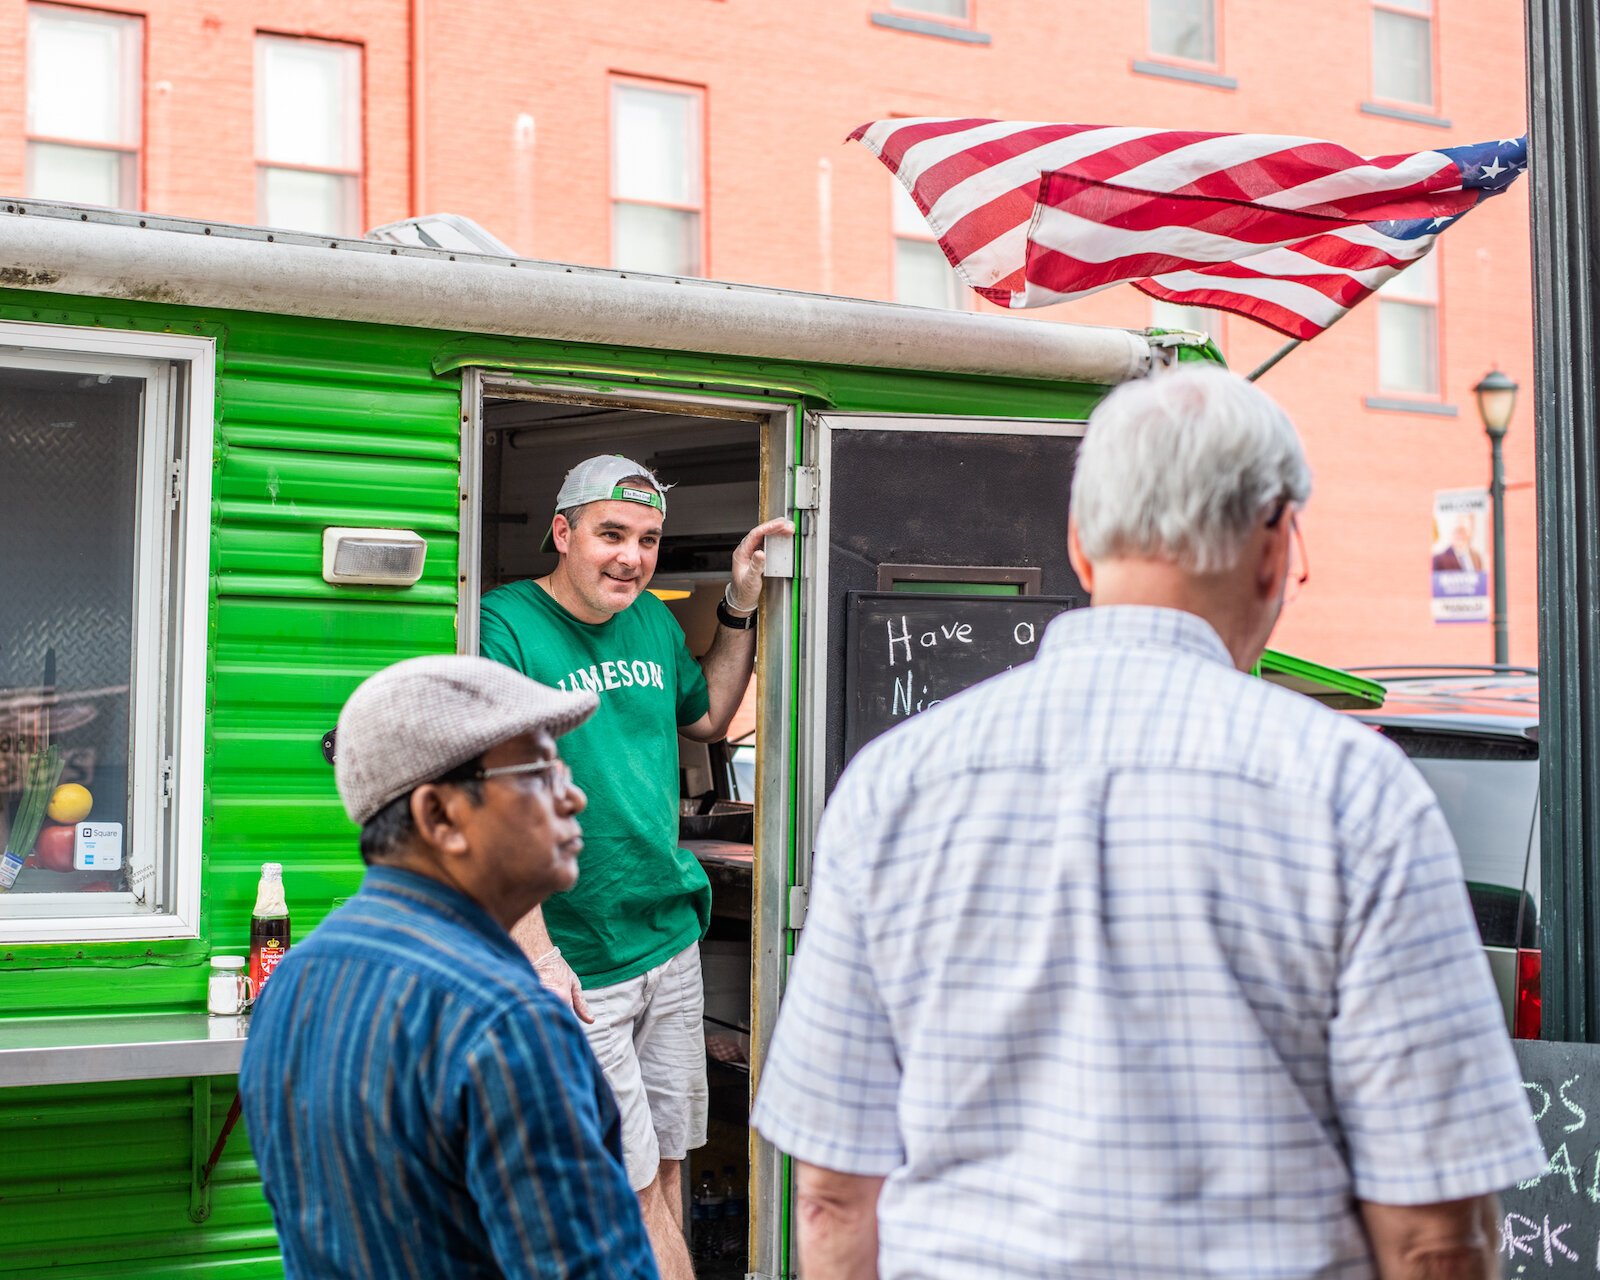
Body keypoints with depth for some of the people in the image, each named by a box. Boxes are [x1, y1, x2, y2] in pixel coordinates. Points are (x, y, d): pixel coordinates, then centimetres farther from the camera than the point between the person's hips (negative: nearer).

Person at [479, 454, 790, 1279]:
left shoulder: (653, 621, 8)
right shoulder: (504, 627, -14)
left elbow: (707, 717, 28)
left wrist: (740, 606, 16)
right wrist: (536, 953, -24)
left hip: (672, 943, 7)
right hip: (575, 966, -7)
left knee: (665, 1171, 14)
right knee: (633, 1191, -1)